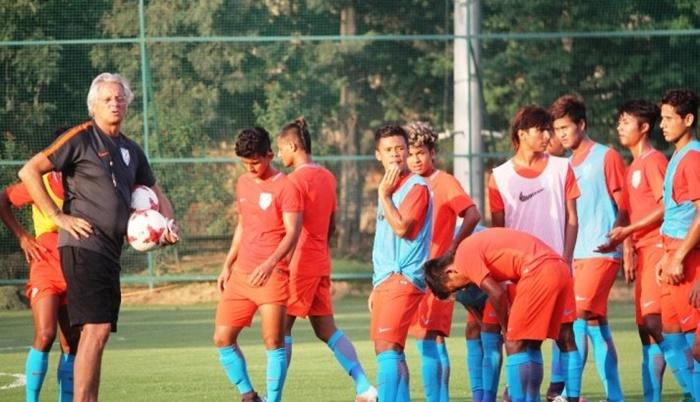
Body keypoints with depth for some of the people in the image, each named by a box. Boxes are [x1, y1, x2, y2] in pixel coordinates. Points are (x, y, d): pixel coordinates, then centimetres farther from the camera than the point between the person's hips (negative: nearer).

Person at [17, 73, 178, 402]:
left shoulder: (131, 151, 18)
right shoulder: (81, 139, -4)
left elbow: (155, 194, 31)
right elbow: (29, 172, -7)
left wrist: (168, 224, 10)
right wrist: (58, 217, -11)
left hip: (110, 251, 8)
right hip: (83, 246, -8)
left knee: (99, 332, 8)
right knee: (95, 329, -16)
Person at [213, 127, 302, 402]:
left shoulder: (285, 188, -9)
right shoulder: (243, 183, 14)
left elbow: (292, 233, -16)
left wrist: (270, 264, -30)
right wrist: (228, 265, 20)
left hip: (272, 275, -7)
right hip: (240, 275, 7)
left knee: (274, 341, -8)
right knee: (222, 338, 5)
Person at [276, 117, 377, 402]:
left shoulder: (296, 179, -13)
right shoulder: (326, 177, 13)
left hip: (300, 262, -8)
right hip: (321, 262, 8)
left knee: (283, 326, -2)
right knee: (326, 328, 10)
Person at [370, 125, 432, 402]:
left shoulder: (416, 187, -7)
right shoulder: (389, 187, 20)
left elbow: (401, 227, -19)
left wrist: (384, 195, -11)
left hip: (404, 277, -9)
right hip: (384, 280, 9)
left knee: (387, 347, -19)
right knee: (387, 350, 8)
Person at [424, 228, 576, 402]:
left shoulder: (464, 254, -1)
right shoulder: (477, 245, 26)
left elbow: (497, 294, -7)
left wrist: (505, 328, 8)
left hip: (539, 271, -9)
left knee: (515, 345, -3)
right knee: (531, 345, 15)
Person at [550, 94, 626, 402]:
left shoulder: (606, 157, -3)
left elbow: (624, 207, -6)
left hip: (601, 253, -7)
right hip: (575, 255, 7)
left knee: (578, 315, -17)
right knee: (595, 323, 6)